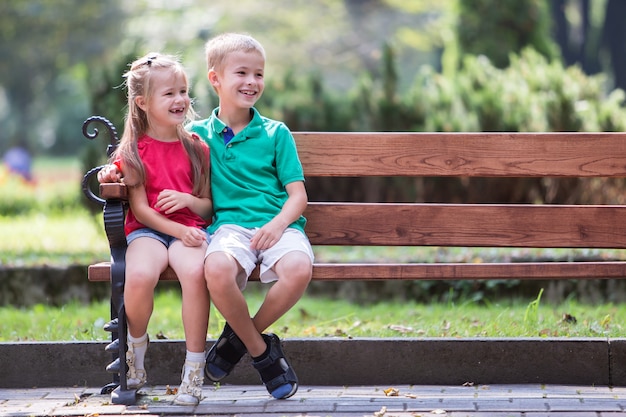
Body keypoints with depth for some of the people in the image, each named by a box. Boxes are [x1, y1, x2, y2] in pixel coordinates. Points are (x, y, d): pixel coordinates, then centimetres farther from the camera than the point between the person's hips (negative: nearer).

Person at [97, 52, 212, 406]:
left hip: (189, 228, 1)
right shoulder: (133, 151, 5)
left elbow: (209, 207, 13)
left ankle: (194, 372, -23)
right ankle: (136, 354, -3)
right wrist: (179, 231, -14)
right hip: (146, 230, -1)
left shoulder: (196, 148, 11)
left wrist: (187, 200, -9)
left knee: (195, 271, -35)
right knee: (139, 275, -34)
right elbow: (140, 209, -1)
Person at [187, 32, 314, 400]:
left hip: (278, 224, 1)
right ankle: (262, 351, -10)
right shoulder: (198, 133, 14)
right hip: (230, 224, 0)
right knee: (217, 270, -37)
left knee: (299, 269, -35)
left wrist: (279, 224, -13)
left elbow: (298, 194, 7)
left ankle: (240, 337, -6)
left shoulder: (276, 133, 12)